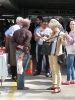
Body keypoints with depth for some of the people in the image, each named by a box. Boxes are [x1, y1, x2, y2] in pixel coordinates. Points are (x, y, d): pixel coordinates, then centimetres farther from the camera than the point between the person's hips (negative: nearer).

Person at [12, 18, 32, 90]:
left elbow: (13, 42, 0)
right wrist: (23, 53, -23)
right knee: (22, 68, -2)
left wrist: (19, 46, -10)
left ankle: (19, 83, 25)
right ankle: (20, 86, 0)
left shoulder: (16, 32, 9)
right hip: (25, 52, -5)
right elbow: (26, 44, -18)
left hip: (17, 51, 5)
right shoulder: (28, 32, -8)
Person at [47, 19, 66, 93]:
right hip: (50, 54, 8)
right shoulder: (52, 34, 13)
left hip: (56, 54, -8)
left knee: (57, 71, -6)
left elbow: (64, 43, -23)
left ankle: (58, 87, -1)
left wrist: (63, 39, -40)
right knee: (52, 70, 14)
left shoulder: (61, 34, -9)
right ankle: (54, 85, 24)